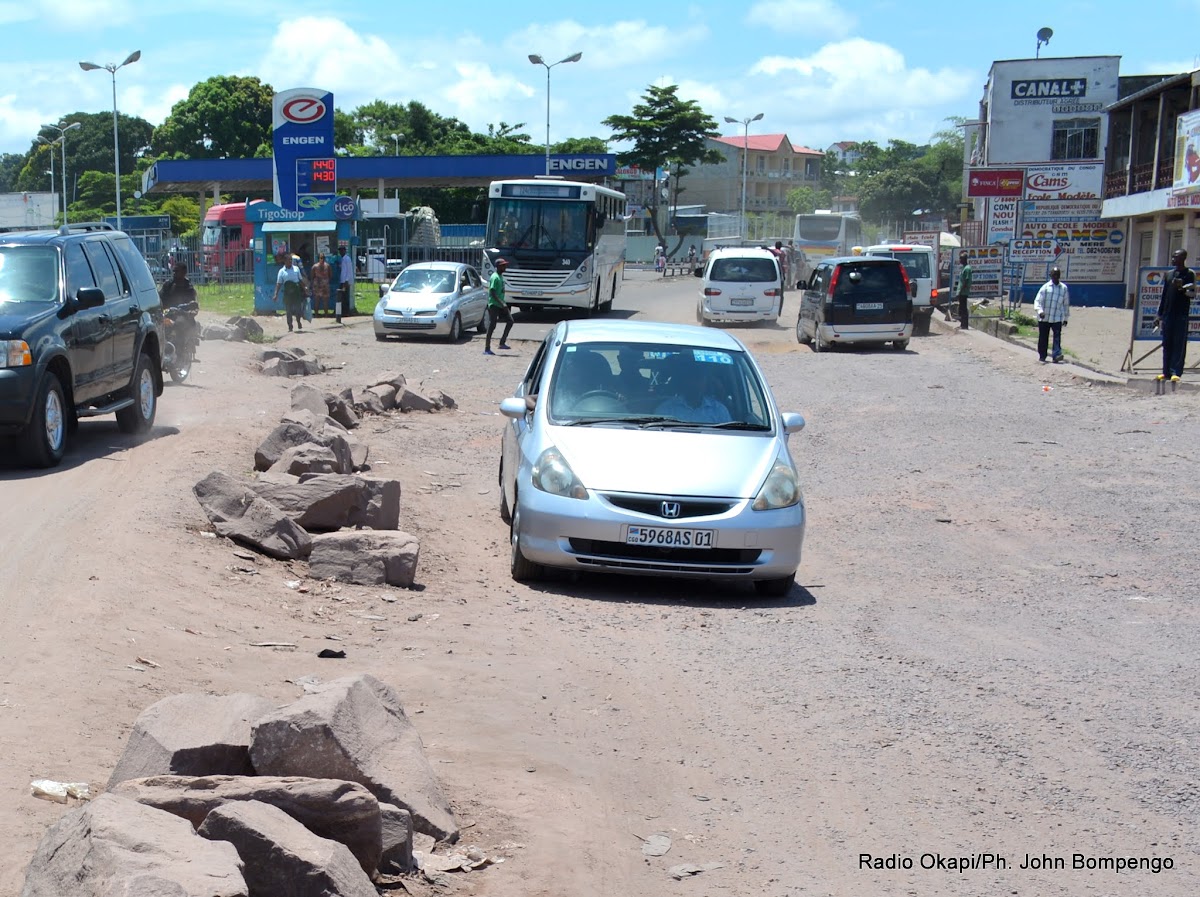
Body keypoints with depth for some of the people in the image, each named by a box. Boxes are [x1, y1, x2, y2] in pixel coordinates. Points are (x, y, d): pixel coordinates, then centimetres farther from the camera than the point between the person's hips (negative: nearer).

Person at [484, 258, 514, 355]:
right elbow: (492, 293, -22)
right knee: (491, 326, -7)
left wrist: (504, 304, 21)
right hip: (494, 305, -9)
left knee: (510, 320, 4)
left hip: (501, 305, 9)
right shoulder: (495, 277, -16)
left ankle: (502, 343, 8)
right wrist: (502, 303, -27)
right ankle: (487, 349, -3)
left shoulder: (501, 276, 13)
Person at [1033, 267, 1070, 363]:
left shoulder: (1064, 288, 8)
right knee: (1043, 338, 7)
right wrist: (1040, 311, -25)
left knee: (1057, 336, -16)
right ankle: (1042, 356, 20)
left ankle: (1056, 355, -24)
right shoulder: (1045, 287, 0)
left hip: (1057, 318, 0)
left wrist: (1066, 318, 20)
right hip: (1044, 318, 0)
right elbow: (1037, 300, -6)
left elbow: (1066, 304, 18)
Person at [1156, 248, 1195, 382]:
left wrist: (1181, 288, -22)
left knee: (1179, 344, -6)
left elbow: (1192, 293, -3)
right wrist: (1159, 315, 16)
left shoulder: (1190, 274, 1)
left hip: (1181, 315, -5)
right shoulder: (1169, 274, 15)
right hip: (1168, 314, 5)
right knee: (1167, 344, 5)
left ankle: (1176, 372, -9)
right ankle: (1166, 372, 9)